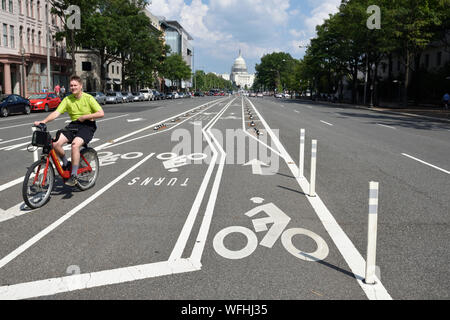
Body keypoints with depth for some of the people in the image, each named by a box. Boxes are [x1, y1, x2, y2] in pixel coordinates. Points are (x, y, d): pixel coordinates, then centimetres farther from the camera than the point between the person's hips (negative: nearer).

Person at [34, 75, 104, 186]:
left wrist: (85, 116, -13)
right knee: (56, 143, -19)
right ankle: (66, 164, 8)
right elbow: (56, 112, -4)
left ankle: (74, 176, -22)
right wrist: (43, 121, -19)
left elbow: (101, 113, -8)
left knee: (75, 144, -32)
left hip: (87, 125, -4)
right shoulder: (67, 99, 4)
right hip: (73, 124, 5)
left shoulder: (88, 98, -4)